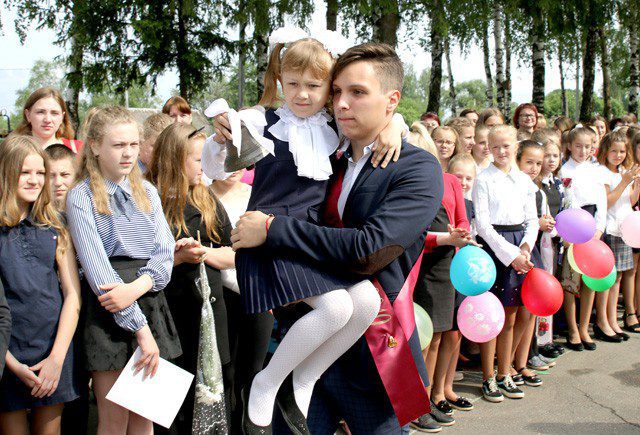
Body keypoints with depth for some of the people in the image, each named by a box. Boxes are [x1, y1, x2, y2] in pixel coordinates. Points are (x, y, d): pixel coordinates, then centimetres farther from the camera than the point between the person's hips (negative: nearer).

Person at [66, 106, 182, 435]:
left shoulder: (147, 192, 13)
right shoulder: (81, 198, -3)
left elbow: (165, 252, 2)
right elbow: (97, 269, -11)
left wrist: (138, 286, -19)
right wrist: (140, 327, -16)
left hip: (149, 301, 4)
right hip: (109, 309, -4)